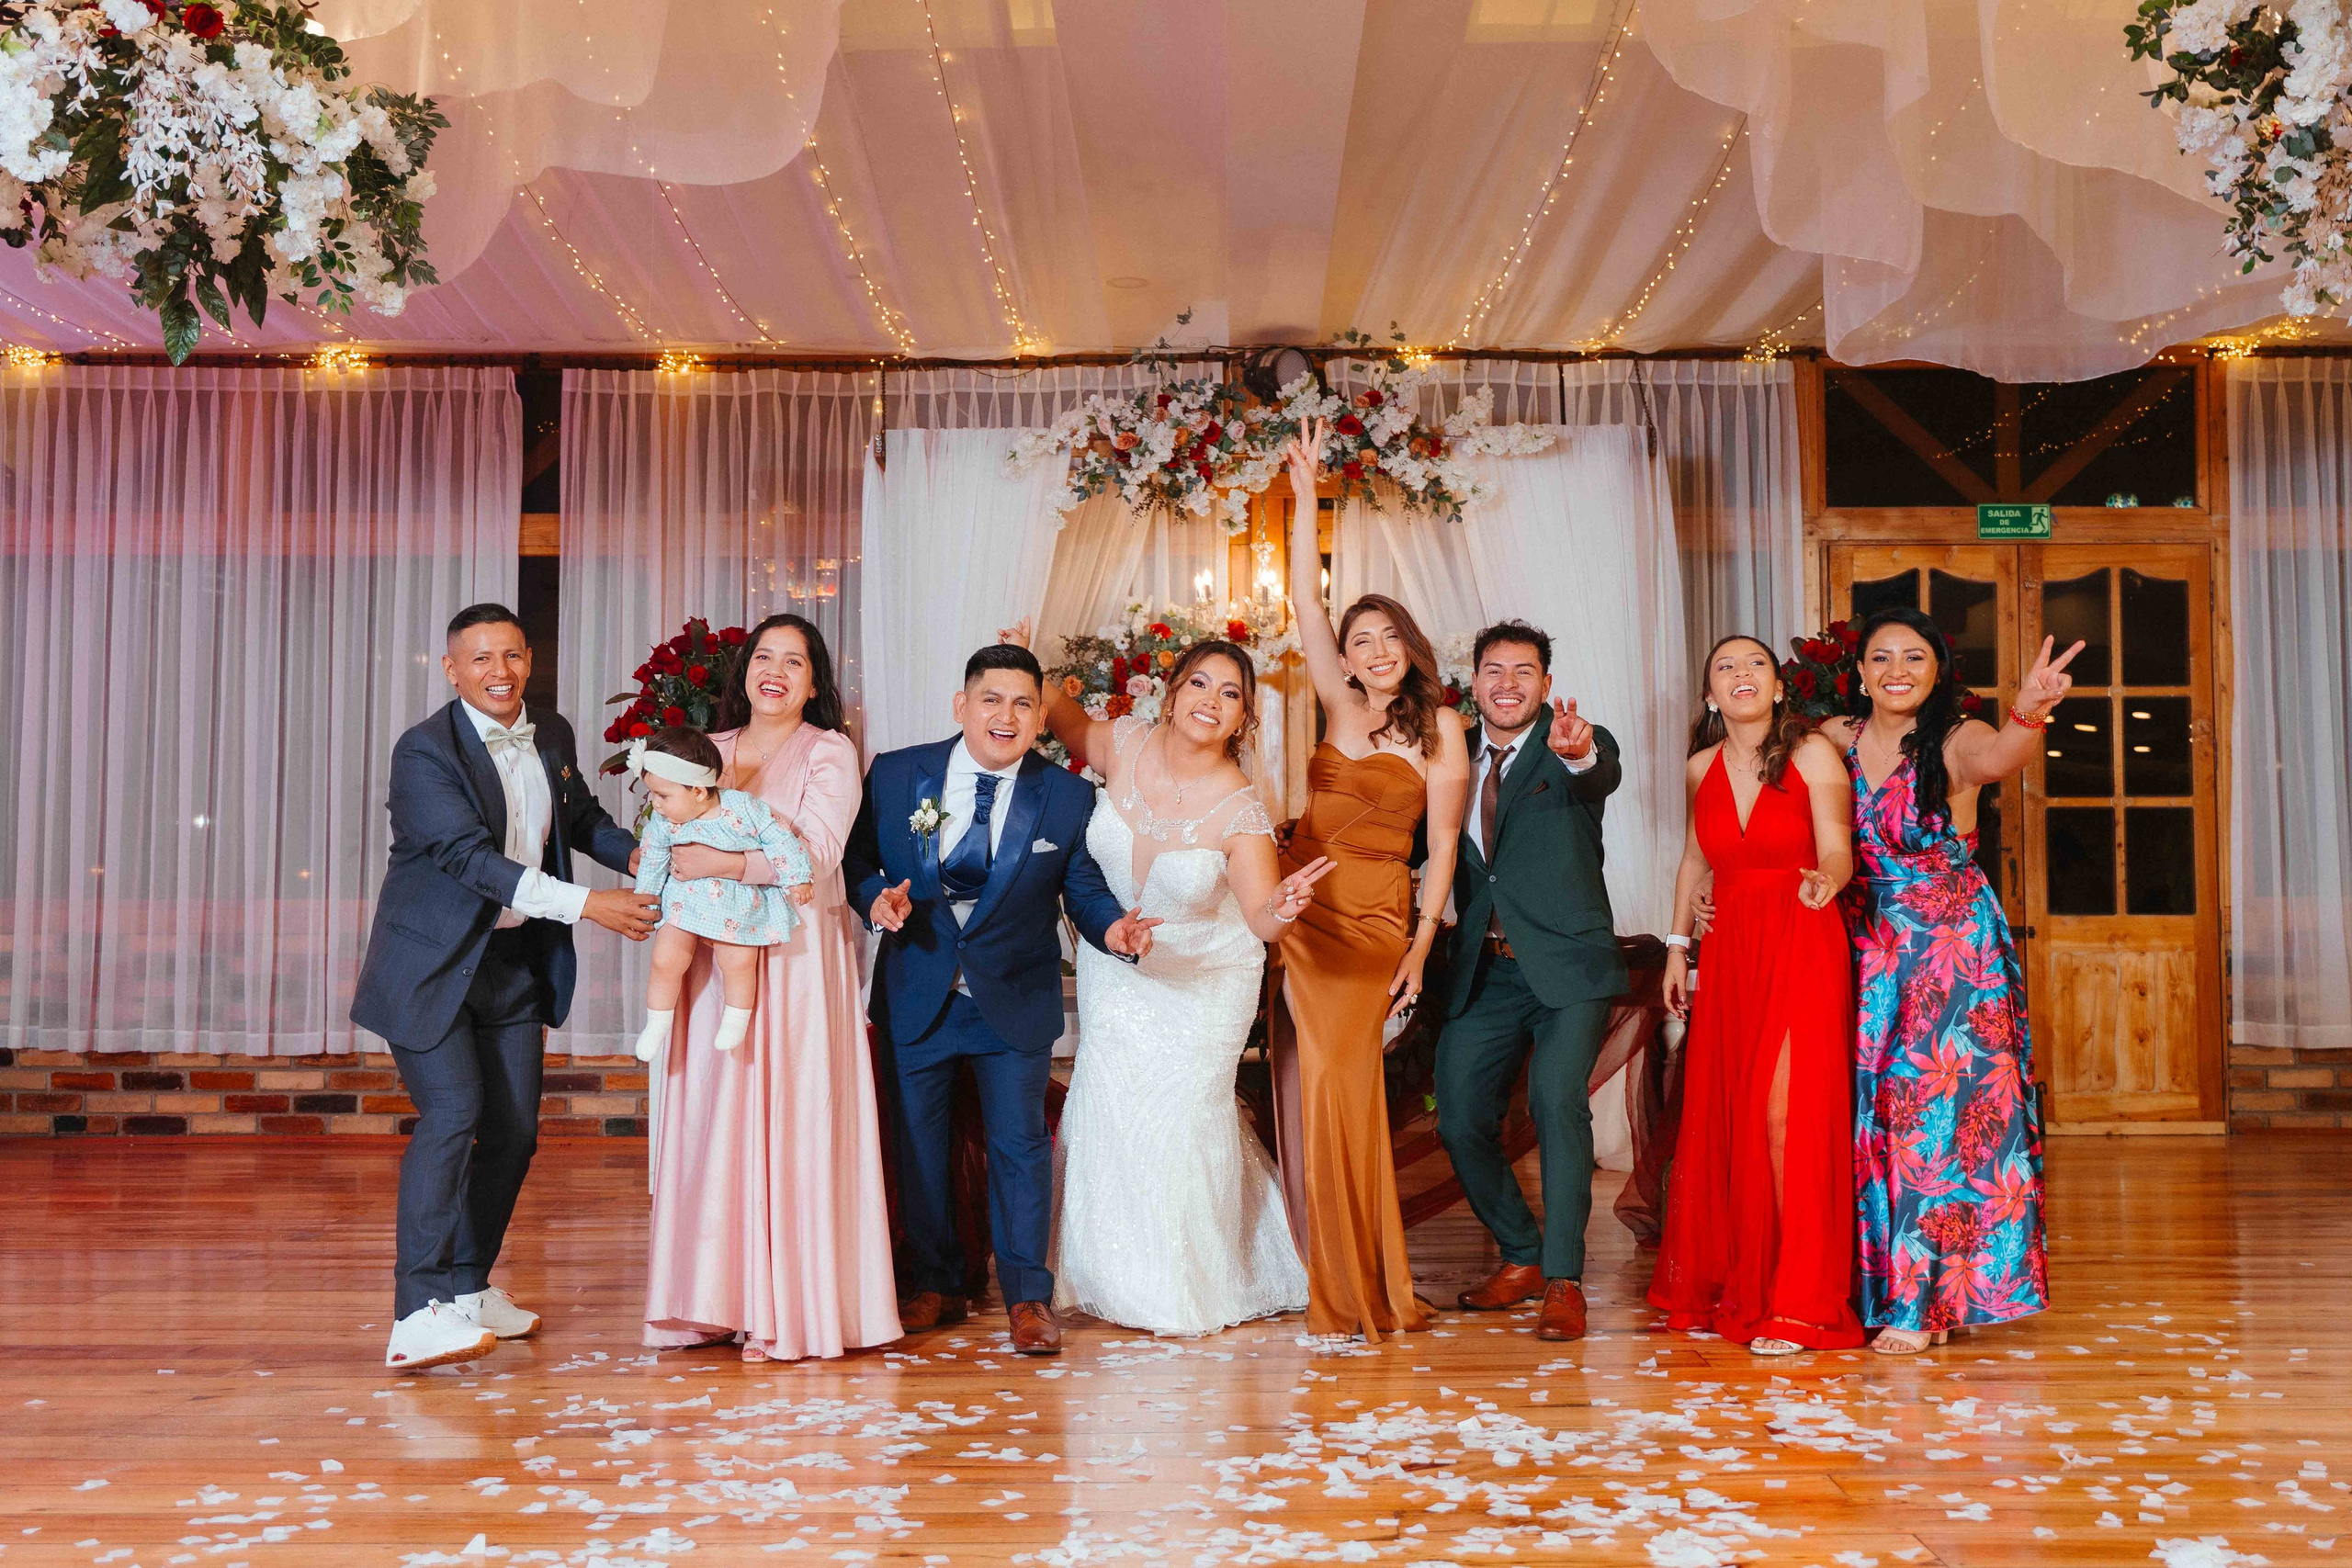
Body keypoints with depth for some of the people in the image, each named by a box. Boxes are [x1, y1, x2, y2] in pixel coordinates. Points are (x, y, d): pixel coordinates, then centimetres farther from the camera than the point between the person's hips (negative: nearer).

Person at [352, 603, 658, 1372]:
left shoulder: (552, 736, 5)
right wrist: (584, 903, -31)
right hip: (432, 963, -7)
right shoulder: (424, 752, -17)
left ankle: (468, 1286, 24)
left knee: (513, 1130, 8)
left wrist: (635, 853, -2)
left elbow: (582, 817, 20)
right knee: (451, 1115, -18)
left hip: (514, 962, 7)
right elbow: (470, 855, -25)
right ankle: (418, 1315, -17)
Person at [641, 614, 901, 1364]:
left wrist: (725, 863, -18)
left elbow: (816, 852, -11)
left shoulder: (830, 753, 1)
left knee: (788, 1118, -5)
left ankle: (787, 1309, 1)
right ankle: (715, 1299, 9)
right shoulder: (708, 751, 16)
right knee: (709, 1117, 1)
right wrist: (662, 863, -6)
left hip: (795, 958, -4)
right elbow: (672, 838, 16)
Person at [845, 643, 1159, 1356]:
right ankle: (935, 1285, 26)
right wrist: (876, 896, -18)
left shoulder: (1067, 797, -4)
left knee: (1019, 1142, 2)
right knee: (917, 1141, 10)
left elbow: (1084, 889, -1)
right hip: (916, 995, 2)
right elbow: (859, 859, 4)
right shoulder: (895, 775, -3)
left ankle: (1028, 1296, 14)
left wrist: (1113, 927, -22)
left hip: (1014, 1000, -1)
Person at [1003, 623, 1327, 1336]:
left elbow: (1260, 917, -19)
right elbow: (1069, 721, 5)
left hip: (1202, 982, -3)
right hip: (1115, 970, 4)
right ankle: (1121, 1277, 31)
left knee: (1182, 1114, 0)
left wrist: (1282, 908, -41)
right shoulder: (1127, 746, -15)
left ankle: (1193, 1287, 24)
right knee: (1109, 1109, 9)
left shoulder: (1240, 811, -23)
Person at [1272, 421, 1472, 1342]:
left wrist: (1420, 947, -7)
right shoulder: (1341, 707, 9)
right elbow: (1305, 603, 3)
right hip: (1301, 906, 4)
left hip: (1373, 920, -4)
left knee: (1335, 1079, -7)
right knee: (1302, 1080, 2)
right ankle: (1322, 1270, 14)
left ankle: (1359, 1284, 6)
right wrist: (1306, 495, 0)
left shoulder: (1438, 728, 0)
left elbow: (1443, 846, -2)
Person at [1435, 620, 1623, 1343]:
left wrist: (1579, 754, -50)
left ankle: (1563, 1281, -8)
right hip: (1483, 971, 4)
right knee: (1461, 1121, 4)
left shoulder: (1579, 747, -3)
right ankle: (1521, 1258, 25)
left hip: (1566, 964, -4)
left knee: (1558, 1101, -19)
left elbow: (1604, 778, -26)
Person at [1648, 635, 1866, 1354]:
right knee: (1722, 1119, 8)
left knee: (1786, 1115, -12)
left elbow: (1837, 849, -13)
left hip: (1801, 950, -5)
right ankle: (1726, 1286, 24)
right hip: (1730, 952, 5)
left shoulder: (1813, 755, -6)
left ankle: (1797, 1305, -5)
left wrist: (1827, 878, -35)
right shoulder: (1702, 768, 8)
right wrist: (1677, 944, 19)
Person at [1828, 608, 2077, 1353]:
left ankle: (1922, 1298, 4)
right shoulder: (1836, 739, 4)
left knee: (1935, 1103, -4)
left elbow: (1996, 757, -31)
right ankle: (1881, 1282, 17)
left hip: (1950, 945, -4)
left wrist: (2029, 712, -52)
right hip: (1866, 945, 4)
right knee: (1872, 1108, 6)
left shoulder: (1956, 741, -8)